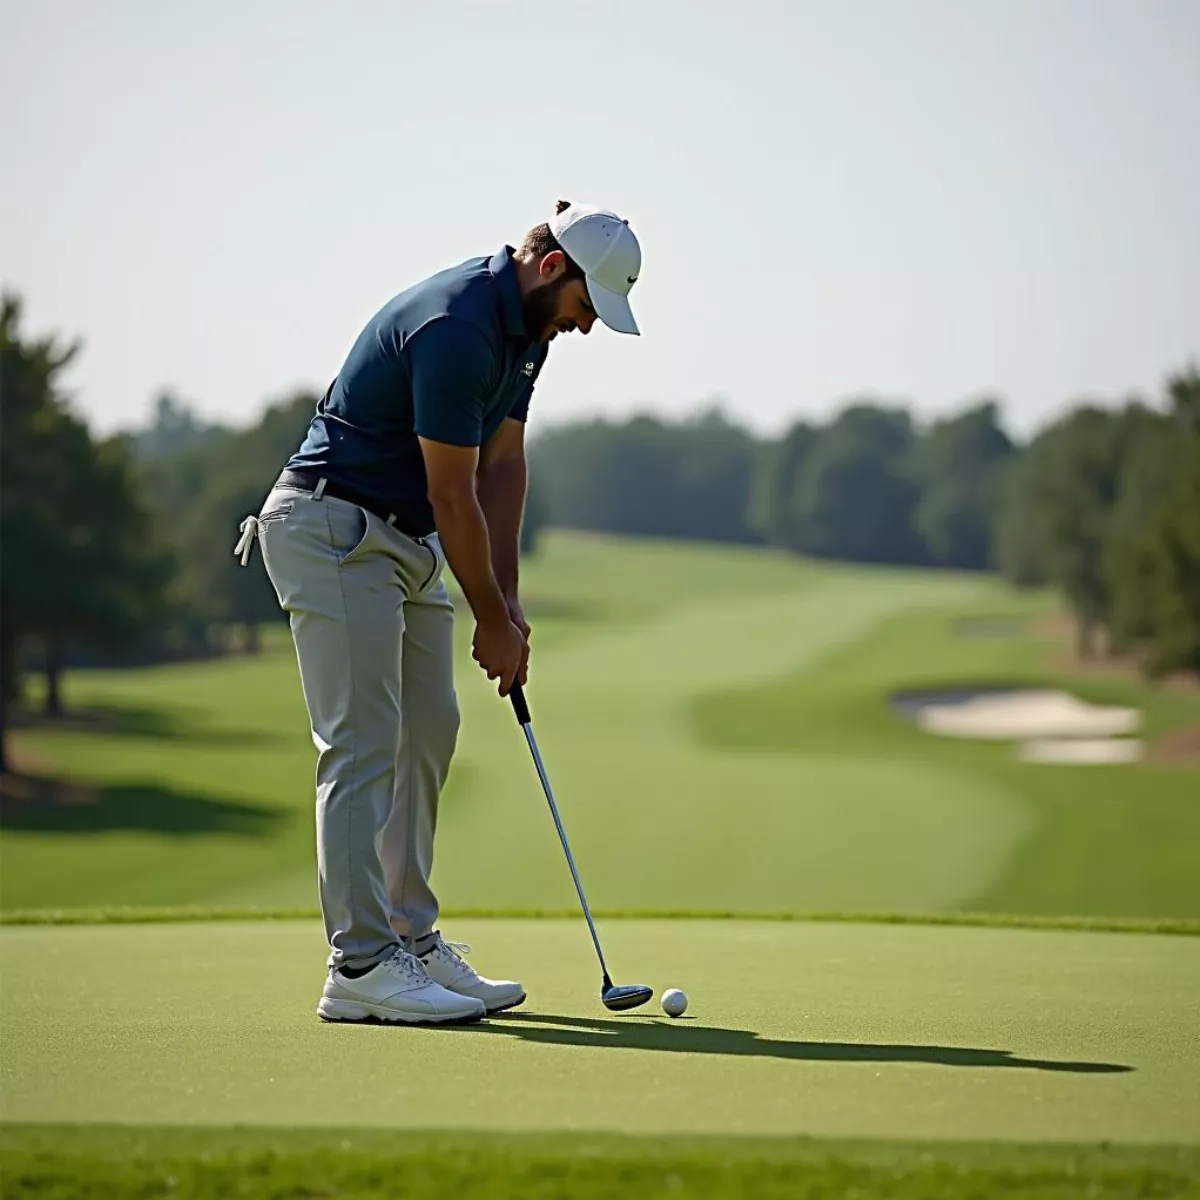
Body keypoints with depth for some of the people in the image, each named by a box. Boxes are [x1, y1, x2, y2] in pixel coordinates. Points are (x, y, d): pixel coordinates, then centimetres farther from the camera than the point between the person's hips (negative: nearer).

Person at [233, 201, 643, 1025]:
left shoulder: (525, 327, 6)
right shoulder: (456, 329, -25)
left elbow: (502, 464, 11)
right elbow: (452, 494, -20)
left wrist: (507, 601, 4)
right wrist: (494, 620, -11)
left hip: (405, 538, 10)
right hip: (332, 530, -10)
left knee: (428, 734, 10)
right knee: (363, 745, -11)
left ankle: (412, 943, 15)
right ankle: (360, 967, -10)